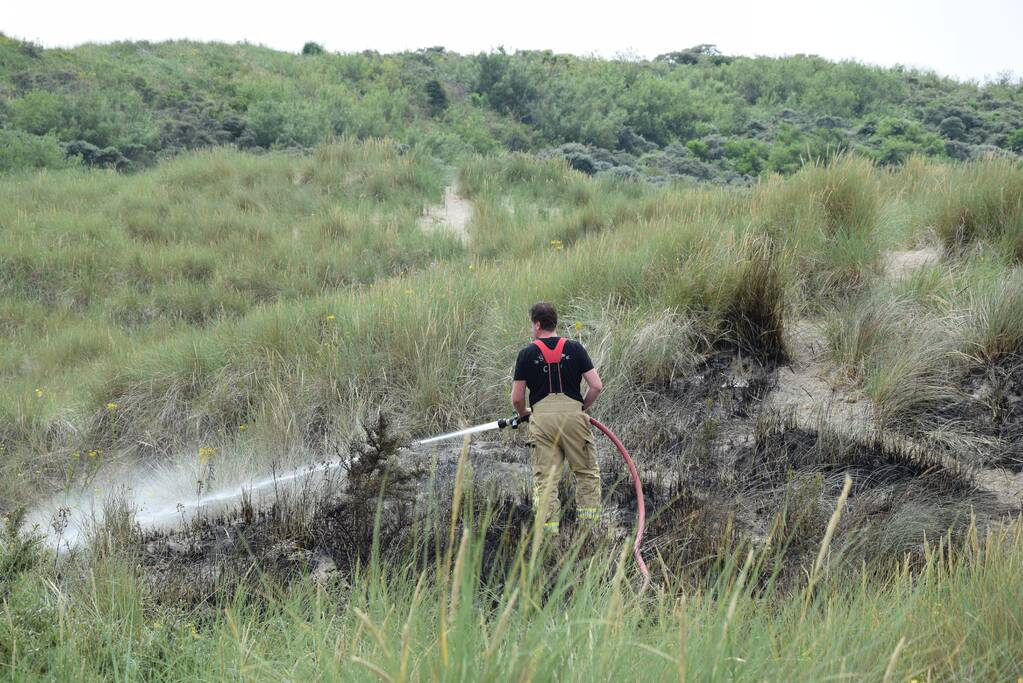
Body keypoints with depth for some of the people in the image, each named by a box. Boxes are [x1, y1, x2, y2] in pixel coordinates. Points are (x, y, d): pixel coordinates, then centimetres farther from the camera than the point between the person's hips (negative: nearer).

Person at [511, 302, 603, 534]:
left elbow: (517, 398, 4)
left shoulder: (527, 354, 4)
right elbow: (597, 386, 0)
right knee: (587, 474, 14)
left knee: (545, 480, 4)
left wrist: (523, 414, 25)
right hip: (573, 414, 0)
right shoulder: (574, 348, 5)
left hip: (542, 417, 0)